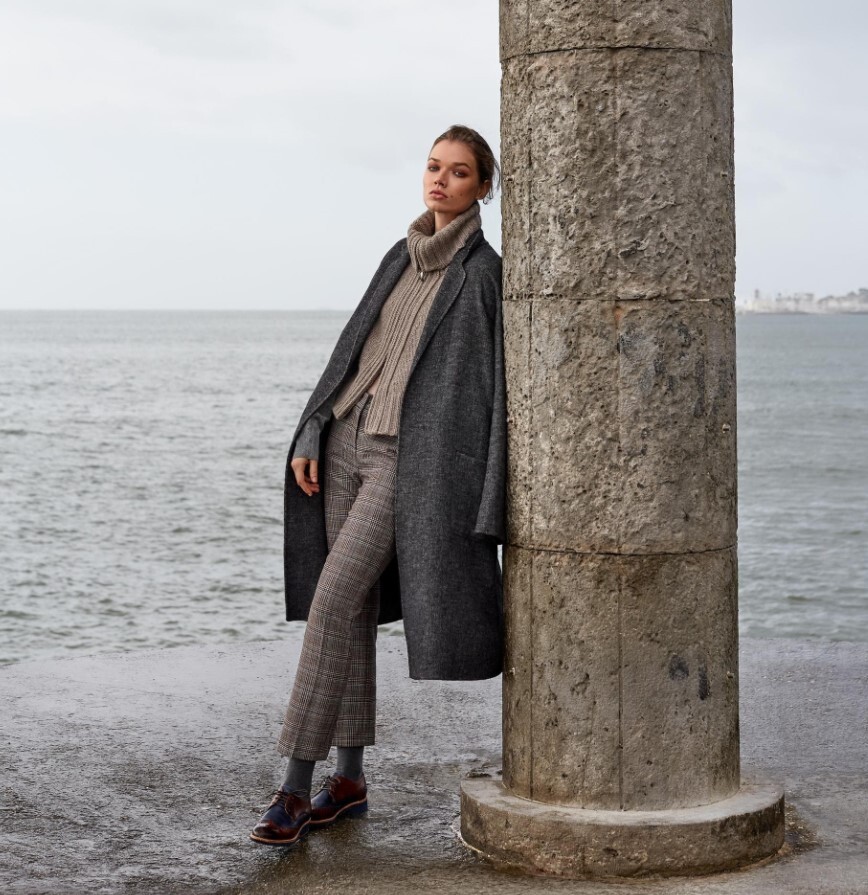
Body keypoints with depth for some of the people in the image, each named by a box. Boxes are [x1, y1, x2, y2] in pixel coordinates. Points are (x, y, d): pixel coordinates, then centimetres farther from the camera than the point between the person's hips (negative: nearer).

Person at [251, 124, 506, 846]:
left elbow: (496, 389, -8)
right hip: (349, 442, 7)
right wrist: (310, 436, 6)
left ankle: (297, 787, -8)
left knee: (332, 605, -14)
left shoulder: (485, 273, -6)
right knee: (352, 613, 8)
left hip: (409, 459, -7)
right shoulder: (402, 257, 15)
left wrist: (488, 506, -13)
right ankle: (349, 779, 17)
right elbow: (354, 348, 15)